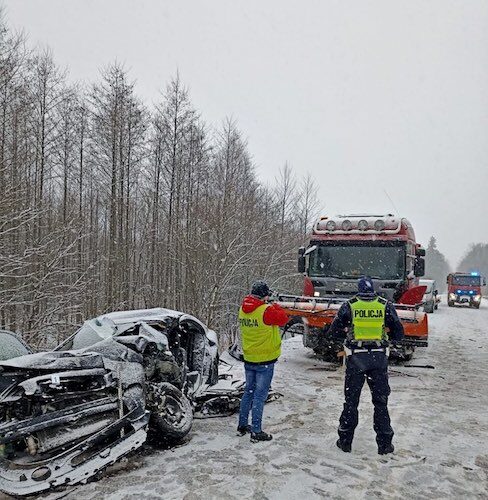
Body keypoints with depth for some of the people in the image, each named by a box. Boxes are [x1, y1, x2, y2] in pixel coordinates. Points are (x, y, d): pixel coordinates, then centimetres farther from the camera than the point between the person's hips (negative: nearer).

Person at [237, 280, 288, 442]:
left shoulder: (243, 309, 0)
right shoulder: (266, 311, -21)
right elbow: (283, 319, -9)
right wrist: (275, 306, 6)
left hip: (249, 359, 7)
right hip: (265, 361, -7)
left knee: (249, 392, 19)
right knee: (260, 395, 1)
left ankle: (242, 425, 29)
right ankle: (256, 432, 9)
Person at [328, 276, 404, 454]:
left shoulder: (349, 306, -3)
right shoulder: (386, 306, -1)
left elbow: (333, 331, 0)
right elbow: (398, 334, 3)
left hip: (355, 359, 0)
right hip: (379, 359, 1)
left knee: (351, 400, 11)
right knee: (380, 401, 13)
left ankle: (345, 441, 19)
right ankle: (384, 443, 18)